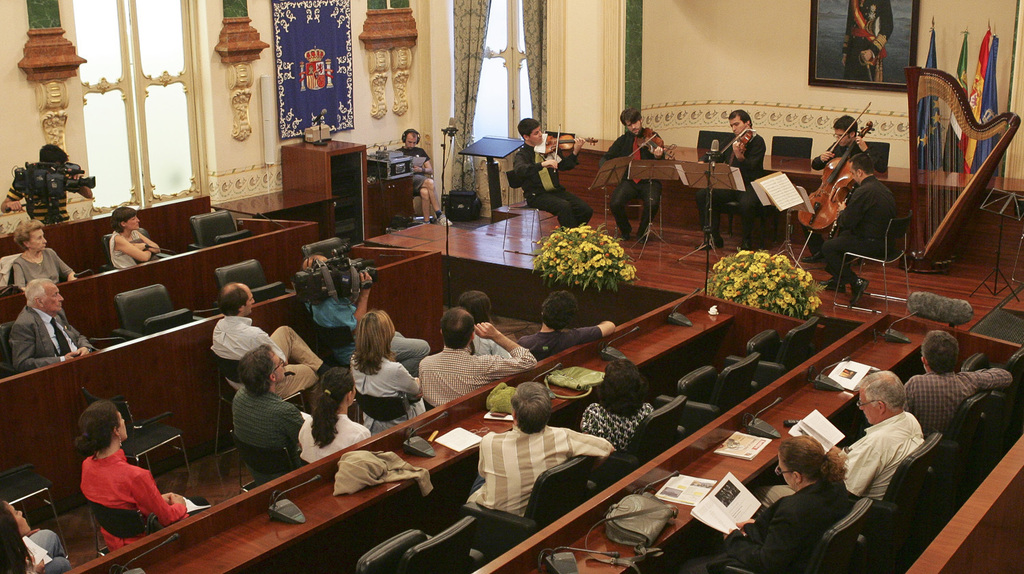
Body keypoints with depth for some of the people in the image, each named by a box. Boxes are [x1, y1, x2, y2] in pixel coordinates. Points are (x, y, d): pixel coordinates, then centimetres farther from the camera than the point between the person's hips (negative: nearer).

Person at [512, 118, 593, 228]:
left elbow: (564, 165, 11)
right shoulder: (522, 154, -5)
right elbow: (519, 170, -27)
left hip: (556, 191, 5)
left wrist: (575, 152, -6)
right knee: (564, 206, -32)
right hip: (536, 195, -5)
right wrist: (543, 164, -38)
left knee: (586, 210, -12)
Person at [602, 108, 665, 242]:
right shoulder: (623, 140, 12)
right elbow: (606, 158, 13)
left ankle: (642, 232, -2)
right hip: (629, 181, 2)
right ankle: (625, 231, 4)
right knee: (615, 203, -27)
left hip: (649, 181, -2)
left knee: (652, 203, -32)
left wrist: (658, 156, -28)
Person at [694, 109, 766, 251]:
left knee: (746, 203, -38)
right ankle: (713, 237, -5)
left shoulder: (757, 141, -7)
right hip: (730, 186, 7)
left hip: (750, 187, -7)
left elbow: (751, 167, -22)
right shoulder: (732, 142, 14)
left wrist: (740, 156, -41)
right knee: (702, 195, -12)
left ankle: (747, 241, -13)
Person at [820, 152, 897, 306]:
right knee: (840, 235, 29)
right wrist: (845, 212, 16)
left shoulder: (863, 192, -21)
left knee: (827, 247, 0)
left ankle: (856, 282, -3)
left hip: (872, 244, -10)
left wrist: (842, 211, 3)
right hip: (885, 241, 10)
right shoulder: (883, 189, 10)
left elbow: (847, 222, -18)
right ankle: (838, 279, 39)